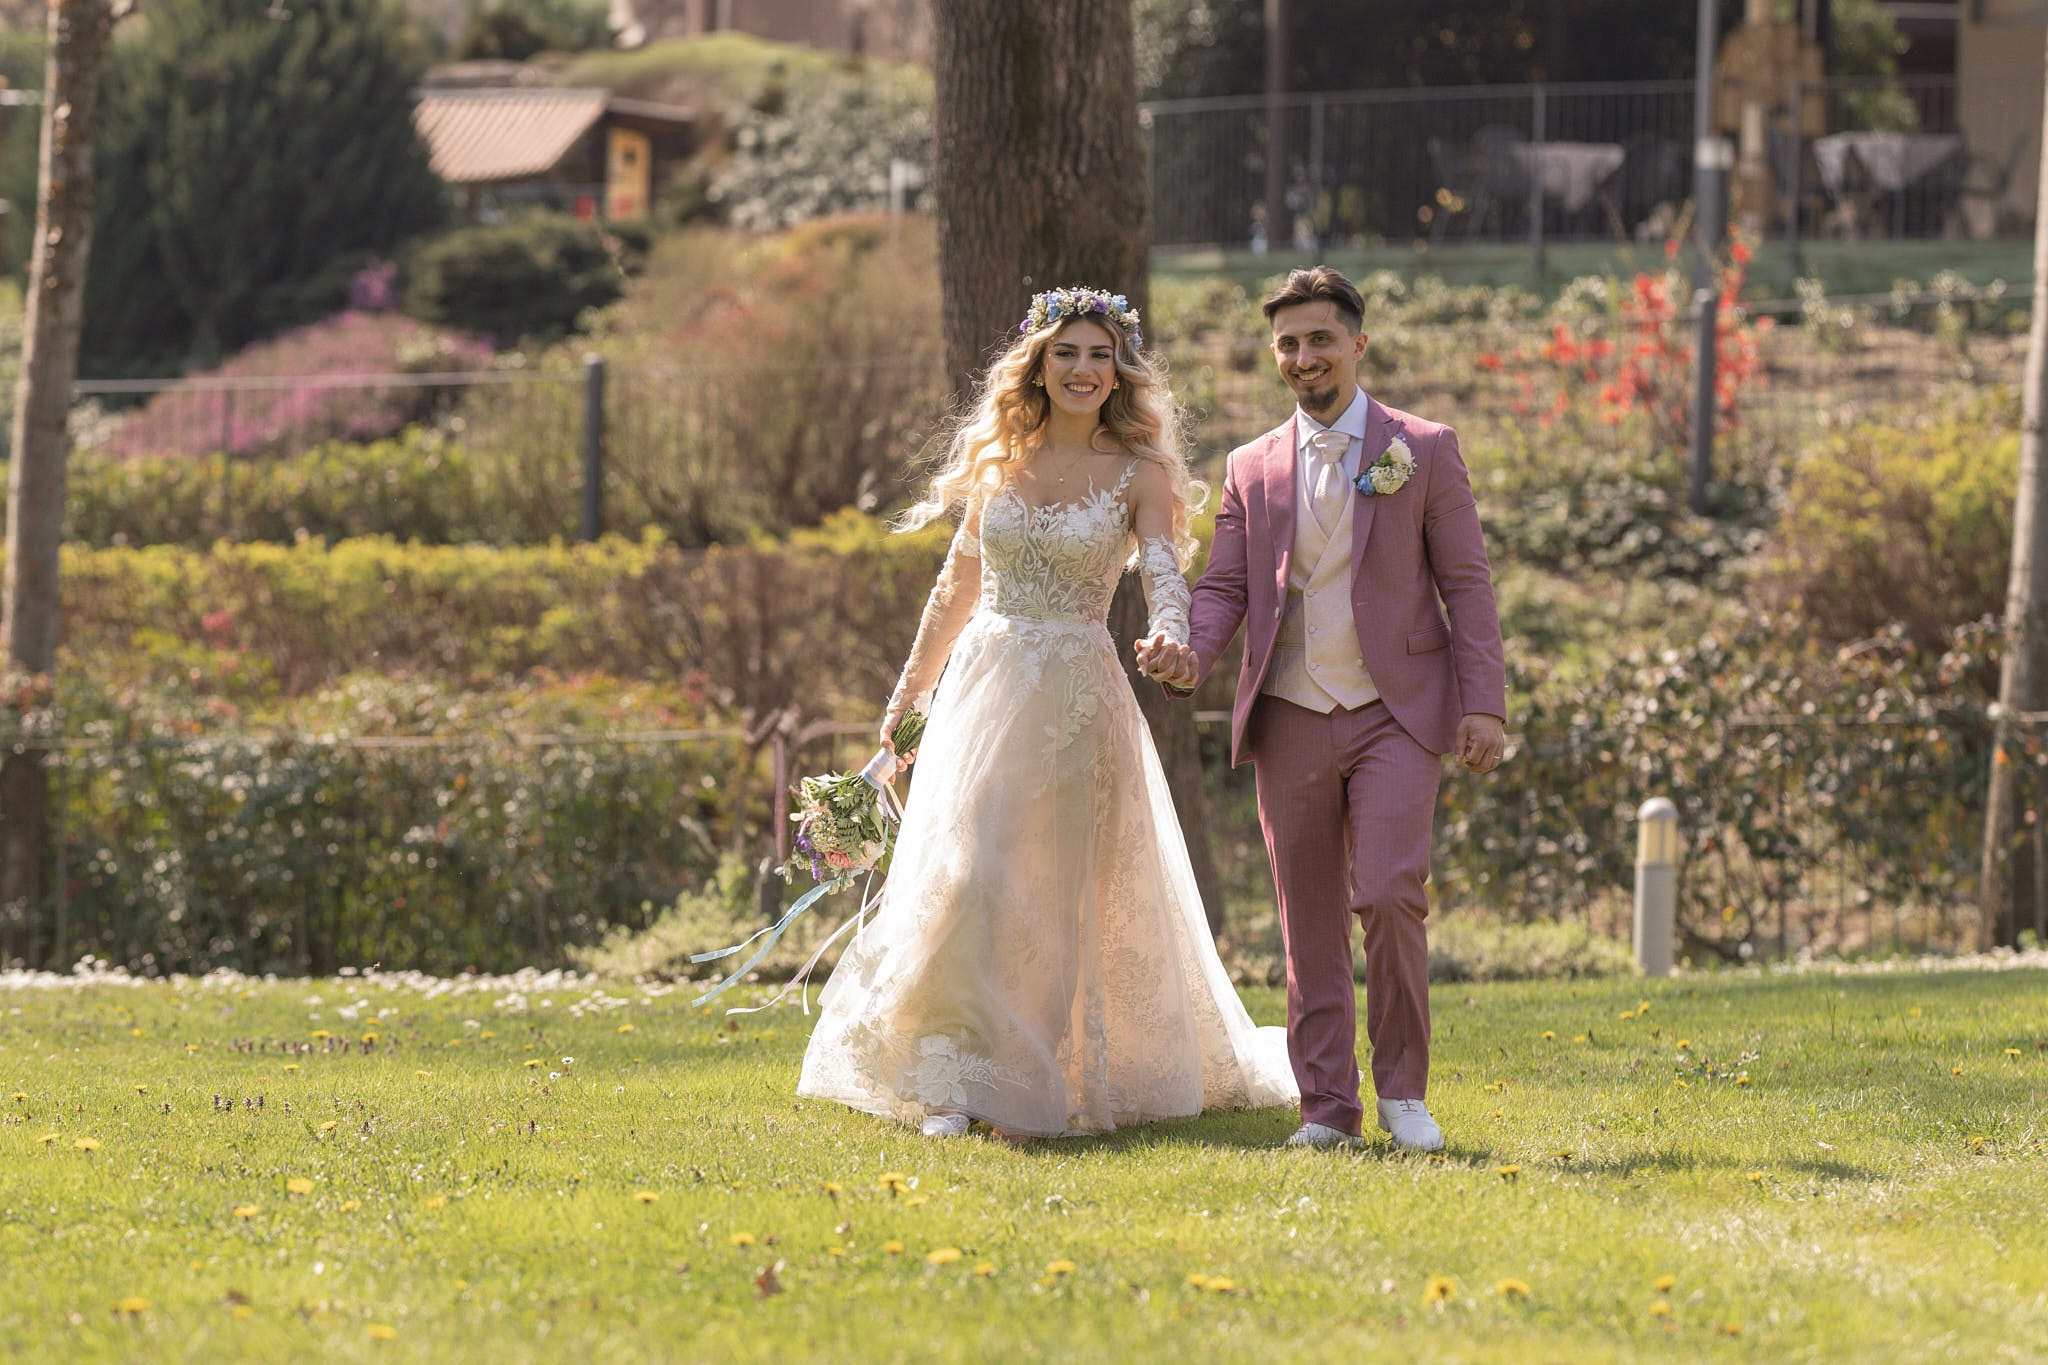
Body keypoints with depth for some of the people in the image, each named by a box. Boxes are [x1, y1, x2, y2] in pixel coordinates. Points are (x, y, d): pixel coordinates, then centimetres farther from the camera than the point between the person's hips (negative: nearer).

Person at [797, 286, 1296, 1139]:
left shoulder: (1139, 473, -2)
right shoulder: (997, 460, 9)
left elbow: (1164, 573, -17)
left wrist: (1171, 634, -39)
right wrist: (907, 694, 18)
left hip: (1075, 696, -3)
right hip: (983, 684, 3)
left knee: (1054, 895, -1)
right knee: (959, 874, -4)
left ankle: (1027, 1088, 9)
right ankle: (952, 1081, -1)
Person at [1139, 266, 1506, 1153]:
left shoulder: (1424, 451, 3)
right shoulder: (1253, 469, 11)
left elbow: (1467, 582, 2)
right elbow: (1224, 588, 9)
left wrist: (1484, 704, -7)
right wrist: (1189, 656, -13)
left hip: (1395, 714, -3)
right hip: (1292, 722, 3)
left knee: (1389, 896, -16)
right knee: (1310, 921, 5)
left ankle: (1403, 1090, 0)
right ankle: (1327, 1105, 11)